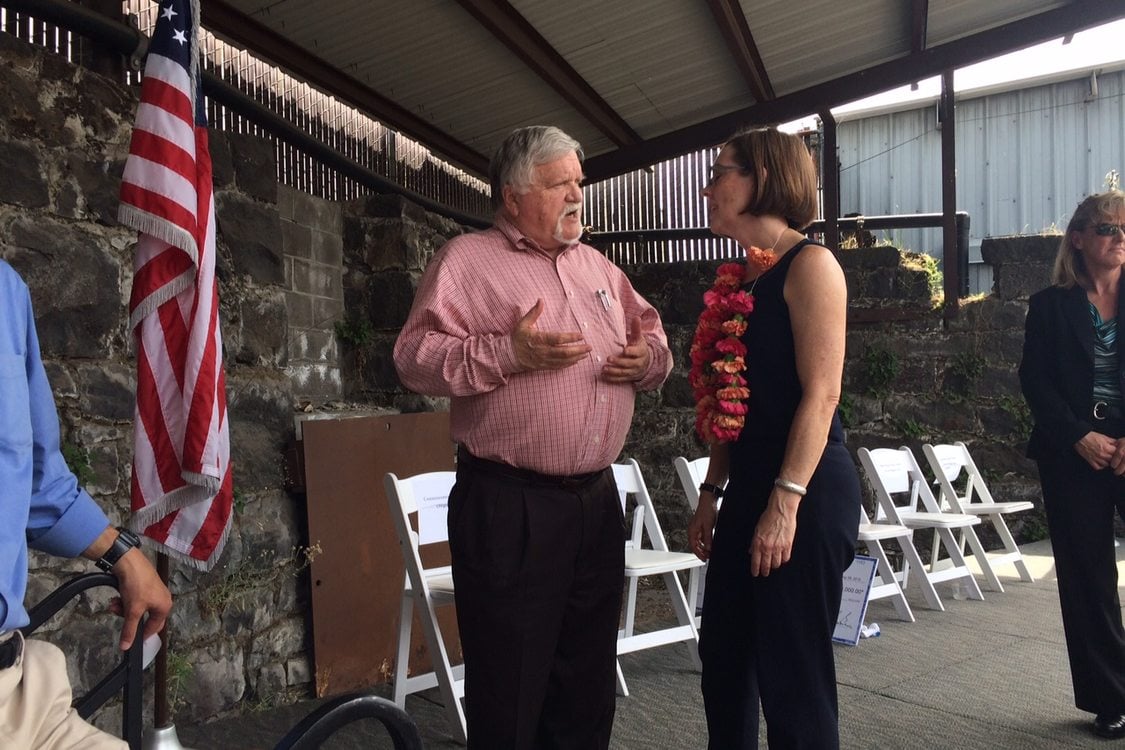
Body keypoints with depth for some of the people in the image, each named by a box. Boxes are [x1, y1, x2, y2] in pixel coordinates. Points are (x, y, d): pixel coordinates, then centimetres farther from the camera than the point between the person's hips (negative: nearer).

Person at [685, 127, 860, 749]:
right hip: (748, 485, 8)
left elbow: (821, 391, -16)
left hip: (805, 490, -8)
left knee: (793, 674, 1)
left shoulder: (809, 265, -8)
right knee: (722, 658, 16)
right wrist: (711, 493, 16)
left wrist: (786, 501, -22)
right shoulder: (738, 279, 15)